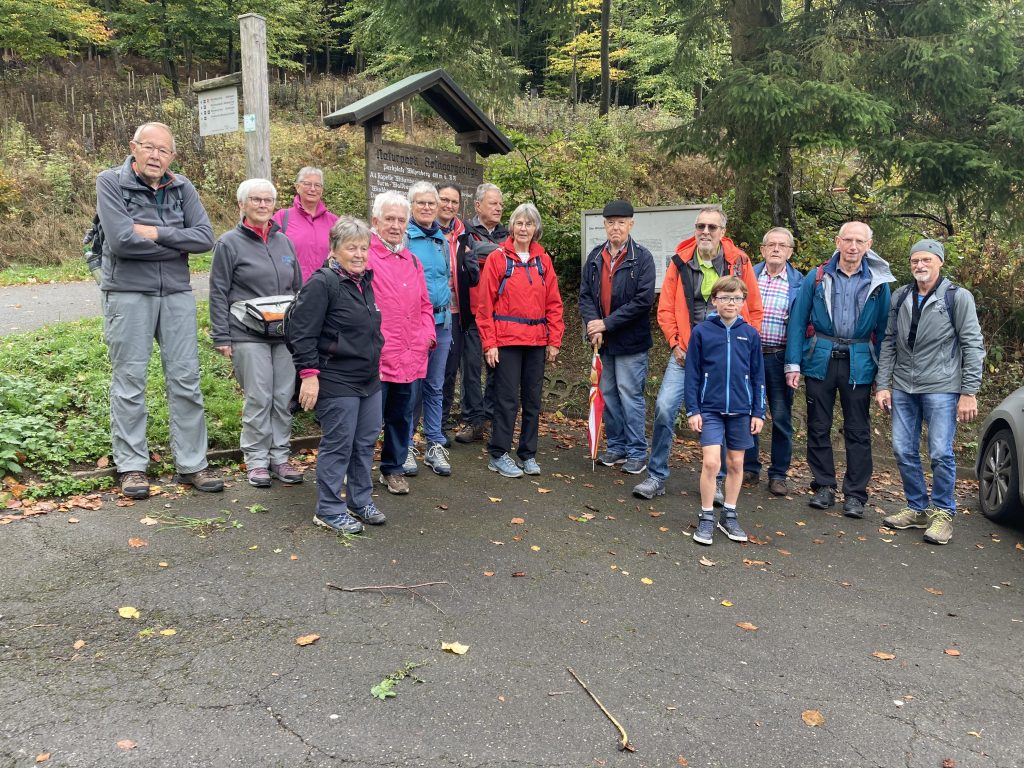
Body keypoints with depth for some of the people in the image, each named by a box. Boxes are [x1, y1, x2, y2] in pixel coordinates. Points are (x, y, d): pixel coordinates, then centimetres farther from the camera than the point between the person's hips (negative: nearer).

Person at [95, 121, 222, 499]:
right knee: (129, 382, 4)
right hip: (128, 294, -3)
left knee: (186, 380, 5)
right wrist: (178, 242, -9)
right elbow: (121, 240, -18)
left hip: (177, 294, 4)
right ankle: (132, 466, 15)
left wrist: (156, 233, -14)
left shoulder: (181, 187, 6)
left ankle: (192, 464, 14)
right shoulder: (110, 182, -5)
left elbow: (205, 237, -5)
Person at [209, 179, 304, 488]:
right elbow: (218, 293, -2)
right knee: (258, 399, -4)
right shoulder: (229, 243, 0)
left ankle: (280, 457, 17)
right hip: (248, 335, -4)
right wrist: (222, 337, -7)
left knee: (284, 398, 6)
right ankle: (256, 460, 9)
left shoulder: (284, 242, 13)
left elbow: (298, 288, 19)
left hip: (286, 334, 5)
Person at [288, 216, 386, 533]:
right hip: (336, 382, -8)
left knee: (366, 442, 14)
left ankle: (360, 501, 29)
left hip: (369, 379, 9)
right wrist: (309, 374, -20)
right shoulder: (321, 283, -14)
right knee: (338, 445, -1)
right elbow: (302, 332, -17)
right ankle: (328, 510, 13)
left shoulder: (365, 281, 13)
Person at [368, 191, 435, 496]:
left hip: (411, 357, 7)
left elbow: (424, 305, 23)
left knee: (402, 417, 16)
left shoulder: (412, 261, 16)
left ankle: (393, 469, 31)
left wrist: (427, 332, 9)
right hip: (377, 358, -7)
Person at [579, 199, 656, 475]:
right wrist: (592, 324, -14)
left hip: (630, 341, -5)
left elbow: (643, 300, -16)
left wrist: (607, 324, -17)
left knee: (631, 396, -1)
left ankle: (637, 452, 10)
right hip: (602, 341, 6)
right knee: (608, 394, 13)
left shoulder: (642, 258, -8)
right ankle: (616, 447, 26)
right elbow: (585, 294, 5)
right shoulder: (595, 257, 8)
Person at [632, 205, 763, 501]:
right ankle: (656, 476, 5)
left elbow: (754, 310, 5)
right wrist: (675, 344, -5)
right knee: (664, 408, -9)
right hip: (686, 352, 0)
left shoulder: (739, 262, -1)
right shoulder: (680, 262, 0)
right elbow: (665, 309, 3)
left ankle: (715, 481, 22)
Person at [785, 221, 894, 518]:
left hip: (859, 364, 0)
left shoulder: (878, 283, 3)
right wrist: (793, 363, -5)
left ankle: (855, 494, 13)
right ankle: (824, 487, 20)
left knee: (858, 432, 4)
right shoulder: (816, 277, 2)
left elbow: (883, 329, 5)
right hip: (820, 360, 1)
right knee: (818, 427, 7)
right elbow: (798, 320, 2)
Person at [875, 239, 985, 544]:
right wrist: (883, 384, 4)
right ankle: (918, 509, 22)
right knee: (903, 451, 7)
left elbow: (973, 345, -5)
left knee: (941, 453, -4)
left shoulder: (957, 297, -3)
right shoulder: (900, 297, 9)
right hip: (903, 388, 5)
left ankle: (942, 513, 12)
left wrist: (969, 392, -10)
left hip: (941, 388, -4)